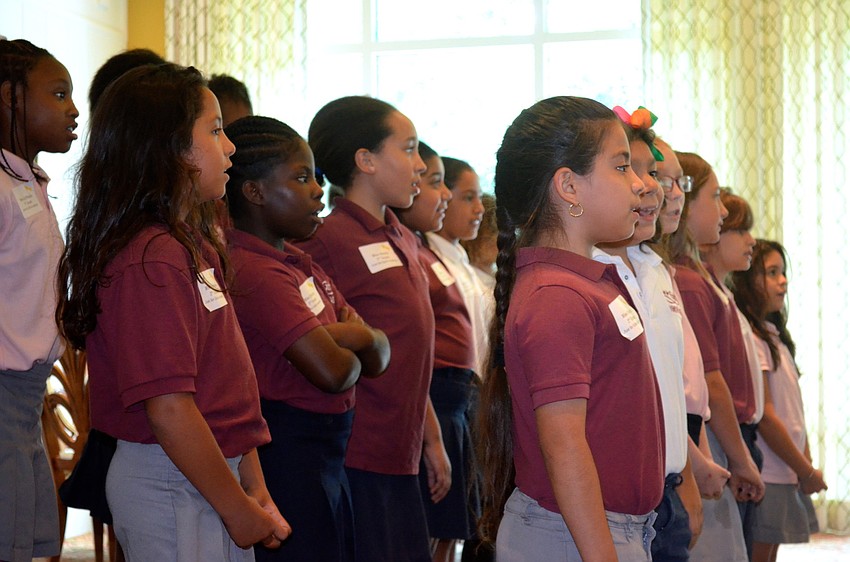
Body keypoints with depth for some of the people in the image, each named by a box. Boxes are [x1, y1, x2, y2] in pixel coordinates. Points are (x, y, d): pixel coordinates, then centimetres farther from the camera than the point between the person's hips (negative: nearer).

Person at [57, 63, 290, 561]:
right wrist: (238, 510, -16)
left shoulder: (193, 247, 12)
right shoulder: (152, 260, -19)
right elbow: (169, 410, -23)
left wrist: (254, 489, 10)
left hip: (215, 471, 9)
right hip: (173, 485, -9)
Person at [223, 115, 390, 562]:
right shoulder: (258, 273, -18)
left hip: (325, 456, 10)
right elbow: (332, 371, -24)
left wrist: (360, 336, -12)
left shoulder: (298, 262, 14)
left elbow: (378, 357, 11)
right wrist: (354, 349, -1)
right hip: (286, 456, -10)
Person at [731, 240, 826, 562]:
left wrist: (806, 465, 5)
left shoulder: (774, 336, 16)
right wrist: (807, 472, -10)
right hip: (767, 476, -9)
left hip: (786, 476, 9)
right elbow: (764, 417, -17)